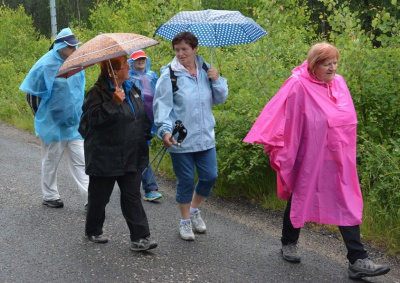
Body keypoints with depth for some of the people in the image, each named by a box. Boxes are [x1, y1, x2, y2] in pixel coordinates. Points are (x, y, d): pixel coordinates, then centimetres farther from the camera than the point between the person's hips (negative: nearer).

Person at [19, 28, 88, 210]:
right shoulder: (46, 66, -15)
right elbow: (32, 94, -7)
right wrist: (42, 118, -2)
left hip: (74, 124, 5)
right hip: (53, 125, -5)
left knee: (80, 162, 1)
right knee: (51, 162, 11)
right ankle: (49, 196, 26)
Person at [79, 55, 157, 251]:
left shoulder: (130, 89, 9)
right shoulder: (98, 92, -13)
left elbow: (142, 115, 22)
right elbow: (94, 118, -26)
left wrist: (146, 135, 16)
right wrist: (114, 103, -32)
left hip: (131, 157, 6)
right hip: (105, 158, -6)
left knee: (132, 197, 4)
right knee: (99, 196, 10)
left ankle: (140, 238, 3)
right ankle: (93, 231, 30)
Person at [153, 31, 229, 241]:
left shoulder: (206, 71, 5)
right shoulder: (170, 74, -9)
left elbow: (220, 99, 8)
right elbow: (162, 105, -12)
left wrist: (217, 80, -9)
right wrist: (165, 130, -25)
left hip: (205, 137, 4)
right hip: (180, 139, -4)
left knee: (210, 177, 9)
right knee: (186, 181, 5)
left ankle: (194, 210, 35)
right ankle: (185, 220, 24)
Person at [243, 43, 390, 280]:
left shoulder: (339, 83, 4)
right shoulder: (299, 86, -15)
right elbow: (286, 123, -15)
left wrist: (347, 151, 17)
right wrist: (283, 156, -13)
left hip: (339, 161, 5)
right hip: (309, 160, -5)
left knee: (349, 207, 0)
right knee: (300, 200, 14)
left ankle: (358, 261, 2)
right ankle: (289, 243, 38)